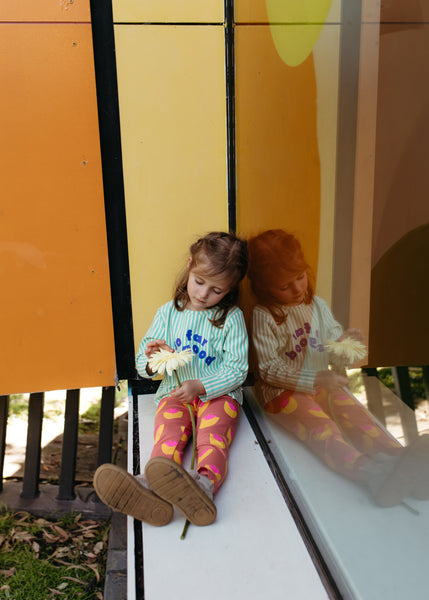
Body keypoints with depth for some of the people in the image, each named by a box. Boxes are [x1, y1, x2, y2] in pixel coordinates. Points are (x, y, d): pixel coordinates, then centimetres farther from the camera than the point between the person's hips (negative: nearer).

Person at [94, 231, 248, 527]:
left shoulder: (231, 318, 0)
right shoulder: (168, 313, 9)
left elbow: (237, 369, -4)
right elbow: (142, 362, 14)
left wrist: (199, 386, -18)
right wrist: (150, 361, -13)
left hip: (218, 393, -2)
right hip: (174, 393, 2)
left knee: (213, 437, -32)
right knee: (168, 435, -28)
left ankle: (205, 483, -61)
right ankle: (151, 488, -56)